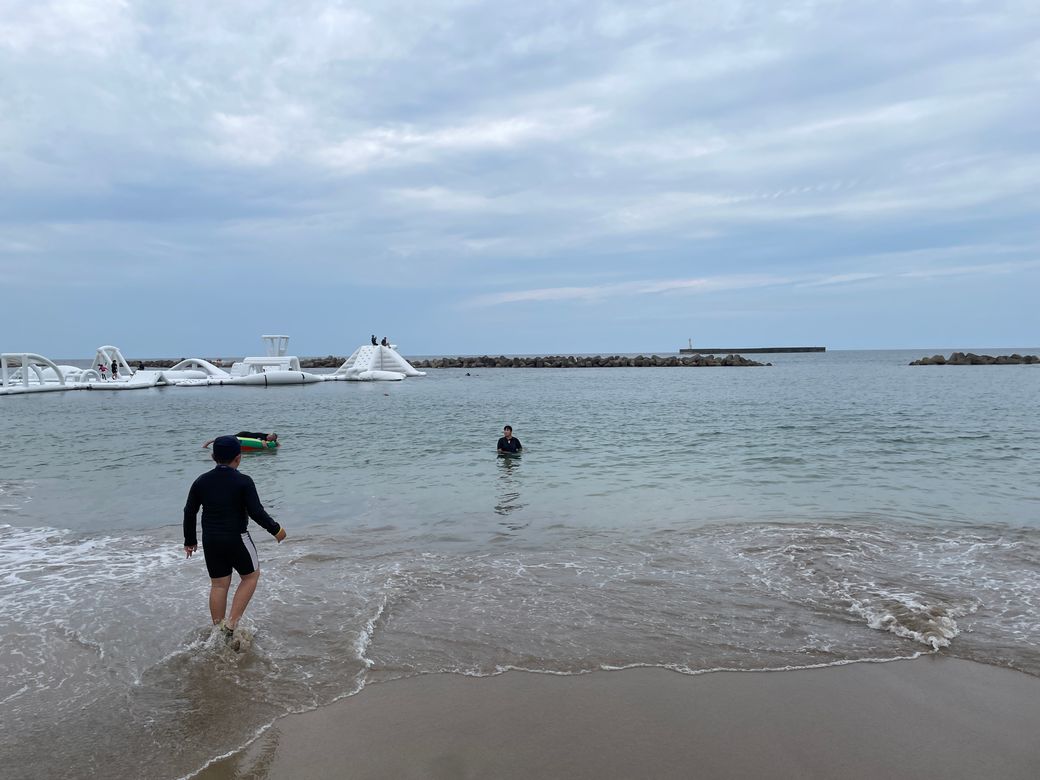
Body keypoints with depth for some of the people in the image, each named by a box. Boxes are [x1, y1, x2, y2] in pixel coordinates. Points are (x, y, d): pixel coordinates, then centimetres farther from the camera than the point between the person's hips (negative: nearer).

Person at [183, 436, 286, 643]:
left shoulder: (201, 482, 1)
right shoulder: (243, 481, -14)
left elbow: (189, 512, 7)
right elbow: (256, 512, -15)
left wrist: (190, 541, 20)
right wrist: (276, 530, -1)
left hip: (211, 541, 5)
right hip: (237, 538, -5)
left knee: (218, 585, 15)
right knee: (251, 576, 14)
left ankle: (218, 630, 22)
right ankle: (231, 624, 4)